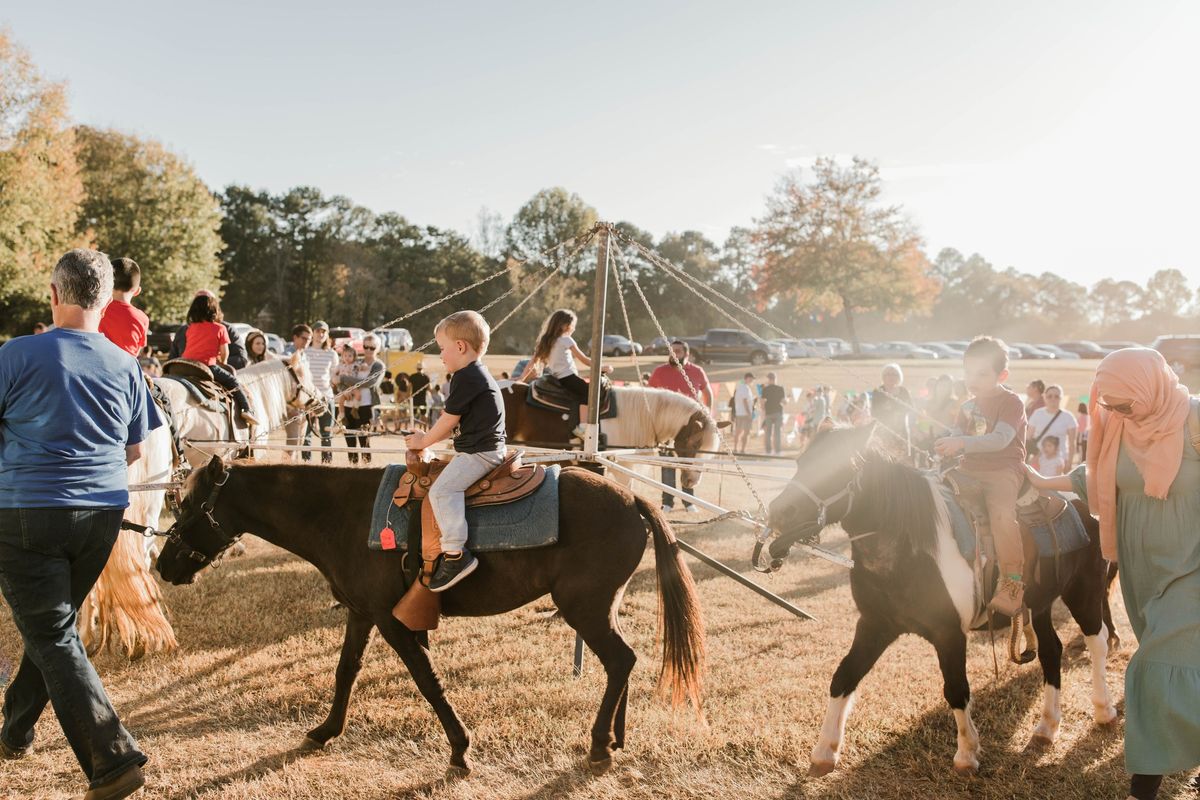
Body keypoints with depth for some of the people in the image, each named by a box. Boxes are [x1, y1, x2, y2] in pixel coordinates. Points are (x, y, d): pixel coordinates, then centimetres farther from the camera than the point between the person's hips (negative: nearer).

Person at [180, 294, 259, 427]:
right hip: (206, 365, -4)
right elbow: (224, 353, 1)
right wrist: (222, 364, 23)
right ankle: (246, 410, 0)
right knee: (232, 381, 9)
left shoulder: (191, 328, 16)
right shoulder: (220, 328, 3)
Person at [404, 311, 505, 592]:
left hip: (478, 452, -12)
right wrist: (429, 436, 19)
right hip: (484, 449, 12)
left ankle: (455, 554, -29)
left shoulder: (465, 378, -14)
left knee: (442, 488, -22)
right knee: (447, 482, 24)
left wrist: (424, 441, 4)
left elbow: (448, 421, -11)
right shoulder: (478, 375, 19)